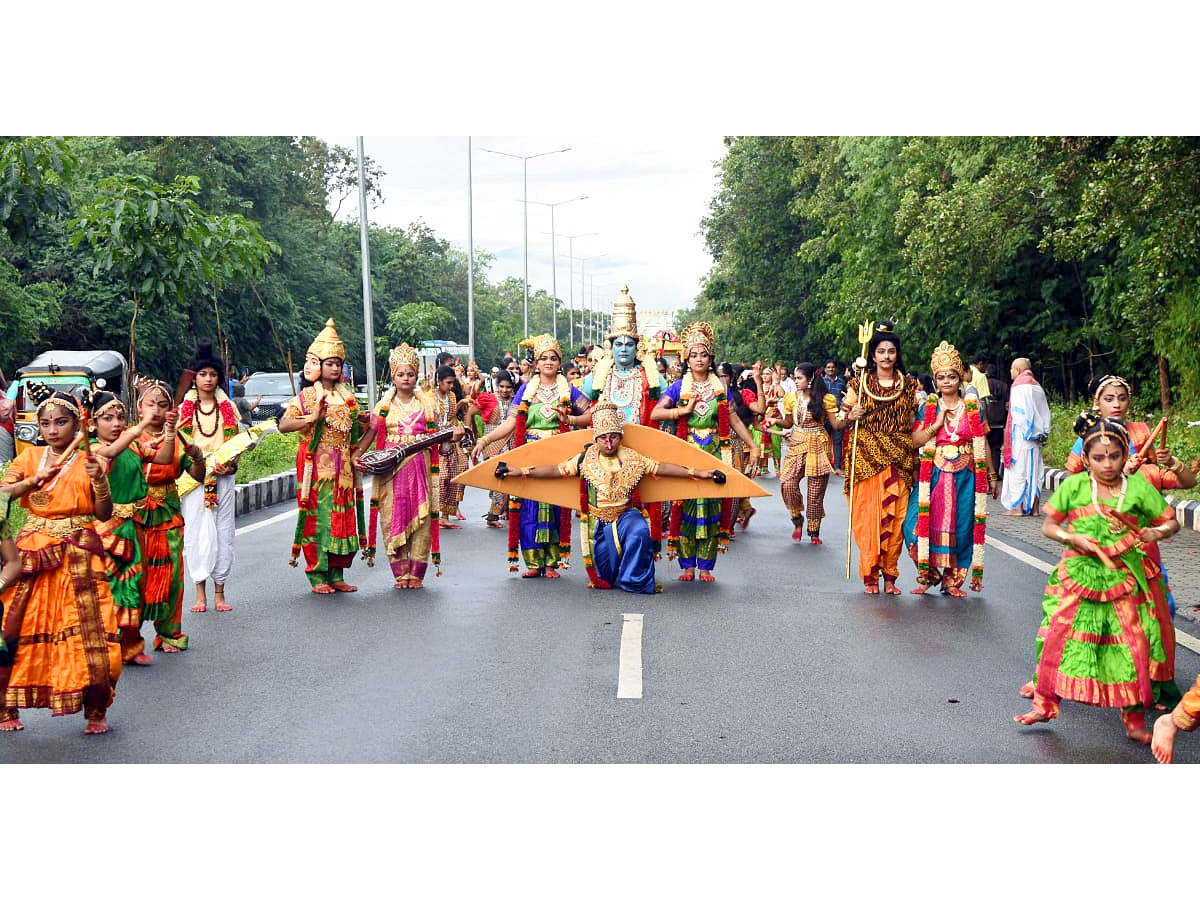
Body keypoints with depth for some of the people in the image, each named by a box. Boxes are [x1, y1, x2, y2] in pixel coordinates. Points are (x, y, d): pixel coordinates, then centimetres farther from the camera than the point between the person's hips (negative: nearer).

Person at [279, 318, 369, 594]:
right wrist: (312, 419, -25)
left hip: (343, 467, 5)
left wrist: (362, 422, 2)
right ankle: (318, 576, 1)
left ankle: (336, 574, 11)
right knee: (317, 517, -5)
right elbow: (283, 425, -13)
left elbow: (354, 433, 24)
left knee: (342, 516, 4)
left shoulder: (348, 396, 15)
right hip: (317, 466, -5)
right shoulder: (306, 396, -1)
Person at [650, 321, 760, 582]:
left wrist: (753, 446, 5)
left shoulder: (720, 388, 10)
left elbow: (735, 421, 11)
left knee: (712, 508, 0)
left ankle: (706, 566, 7)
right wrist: (685, 410, -12)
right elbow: (655, 414, -5)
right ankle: (688, 565, 5)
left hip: (714, 453, 1)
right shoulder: (679, 387, 5)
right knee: (685, 508, -4)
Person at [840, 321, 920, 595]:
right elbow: (840, 419, 7)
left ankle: (889, 575, 9)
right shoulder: (859, 384, 5)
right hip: (866, 457, -1)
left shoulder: (910, 385, 10)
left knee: (895, 516, -1)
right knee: (867, 515, -4)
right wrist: (850, 417, -12)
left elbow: (915, 423, 15)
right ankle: (869, 575, 4)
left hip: (899, 459, 2)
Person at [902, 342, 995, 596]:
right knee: (926, 522, -10)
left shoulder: (973, 407, 6)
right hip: (934, 474, 0)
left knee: (960, 525, 0)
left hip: (965, 475, 0)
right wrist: (938, 422, -12)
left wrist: (991, 474, 11)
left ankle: (951, 579, 11)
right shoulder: (928, 408, 5)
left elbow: (983, 443, 10)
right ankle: (928, 573, 7)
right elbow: (915, 441, -3)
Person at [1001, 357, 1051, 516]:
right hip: (1036, 437, 7)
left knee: (1018, 469, -4)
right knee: (1034, 470, 9)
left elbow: (1019, 413, -15)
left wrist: (1027, 433, -11)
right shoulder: (1037, 387, 14)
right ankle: (1034, 507, 9)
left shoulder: (1018, 386, -8)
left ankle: (1017, 507, -5)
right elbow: (1046, 412, 13)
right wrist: (1043, 433, 11)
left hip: (1021, 436, -7)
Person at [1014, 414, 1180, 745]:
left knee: (1137, 648, 0)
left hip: (1125, 581, 0)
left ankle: (1134, 720, 16)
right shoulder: (1074, 486, -2)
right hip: (1078, 577, 0)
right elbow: (1049, 526, 4)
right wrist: (1071, 537, -15)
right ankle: (1044, 703, 20)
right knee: (1057, 638, -1)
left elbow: (1172, 521, 7)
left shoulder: (1140, 488, -2)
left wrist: (1158, 532, -15)